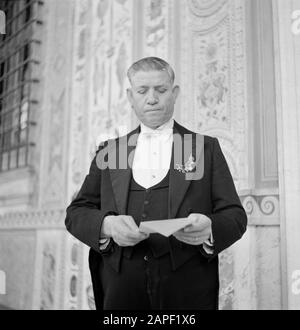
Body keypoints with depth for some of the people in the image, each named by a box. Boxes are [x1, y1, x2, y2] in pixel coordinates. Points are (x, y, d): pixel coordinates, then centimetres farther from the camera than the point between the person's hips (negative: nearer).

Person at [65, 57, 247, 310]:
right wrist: (107, 225, -16)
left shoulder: (207, 147, 5)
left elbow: (235, 216, 1)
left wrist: (209, 229, -21)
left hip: (188, 293, -1)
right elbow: (76, 213, 5)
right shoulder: (109, 150, 10)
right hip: (121, 291, 1)